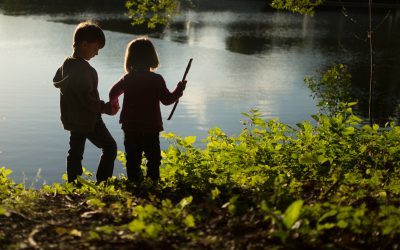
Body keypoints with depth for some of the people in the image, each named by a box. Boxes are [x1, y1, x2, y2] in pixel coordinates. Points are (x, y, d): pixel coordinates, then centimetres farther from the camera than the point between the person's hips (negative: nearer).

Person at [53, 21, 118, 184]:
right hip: (89, 120, -9)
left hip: (72, 119, 9)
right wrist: (104, 108, -16)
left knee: (75, 152, 15)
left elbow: (56, 81, 21)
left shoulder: (67, 64, 6)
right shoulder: (83, 68, -22)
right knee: (110, 147, 2)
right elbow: (86, 97, -25)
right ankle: (102, 183, 0)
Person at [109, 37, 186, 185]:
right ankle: (153, 180, 12)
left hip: (130, 127, 2)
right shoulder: (157, 80, -10)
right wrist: (179, 90, 9)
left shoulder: (127, 79, -2)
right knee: (153, 156, 12)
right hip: (151, 128, -2)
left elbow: (113, 93, 9)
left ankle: (134, 180, 10)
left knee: (133, 156, 10)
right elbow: (167, 100, -7)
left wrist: (114, 105, 30)